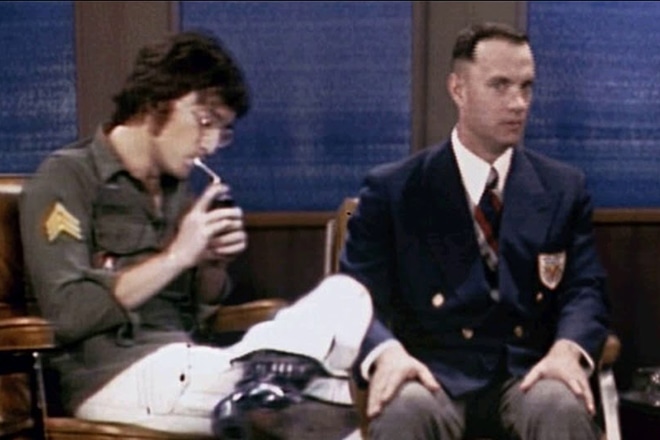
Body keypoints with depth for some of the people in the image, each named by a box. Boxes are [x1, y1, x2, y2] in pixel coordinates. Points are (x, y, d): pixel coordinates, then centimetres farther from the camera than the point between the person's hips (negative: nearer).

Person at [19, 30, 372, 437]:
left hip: (185, 368, 7)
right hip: (111, 376, -7)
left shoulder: (179, 187, 15)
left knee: (343, 294, -15)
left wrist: (214, 263, -1)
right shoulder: (67, 177, -3)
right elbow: (67, 314, -14)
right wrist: (176, 256, -15)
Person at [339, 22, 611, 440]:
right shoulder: (392, 188, 5)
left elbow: (585, 288, 6)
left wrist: (567, 348, -17)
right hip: (435, 372, -2)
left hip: (528, 372, 2)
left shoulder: (564, 188, 13)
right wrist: (387, 352, -23)